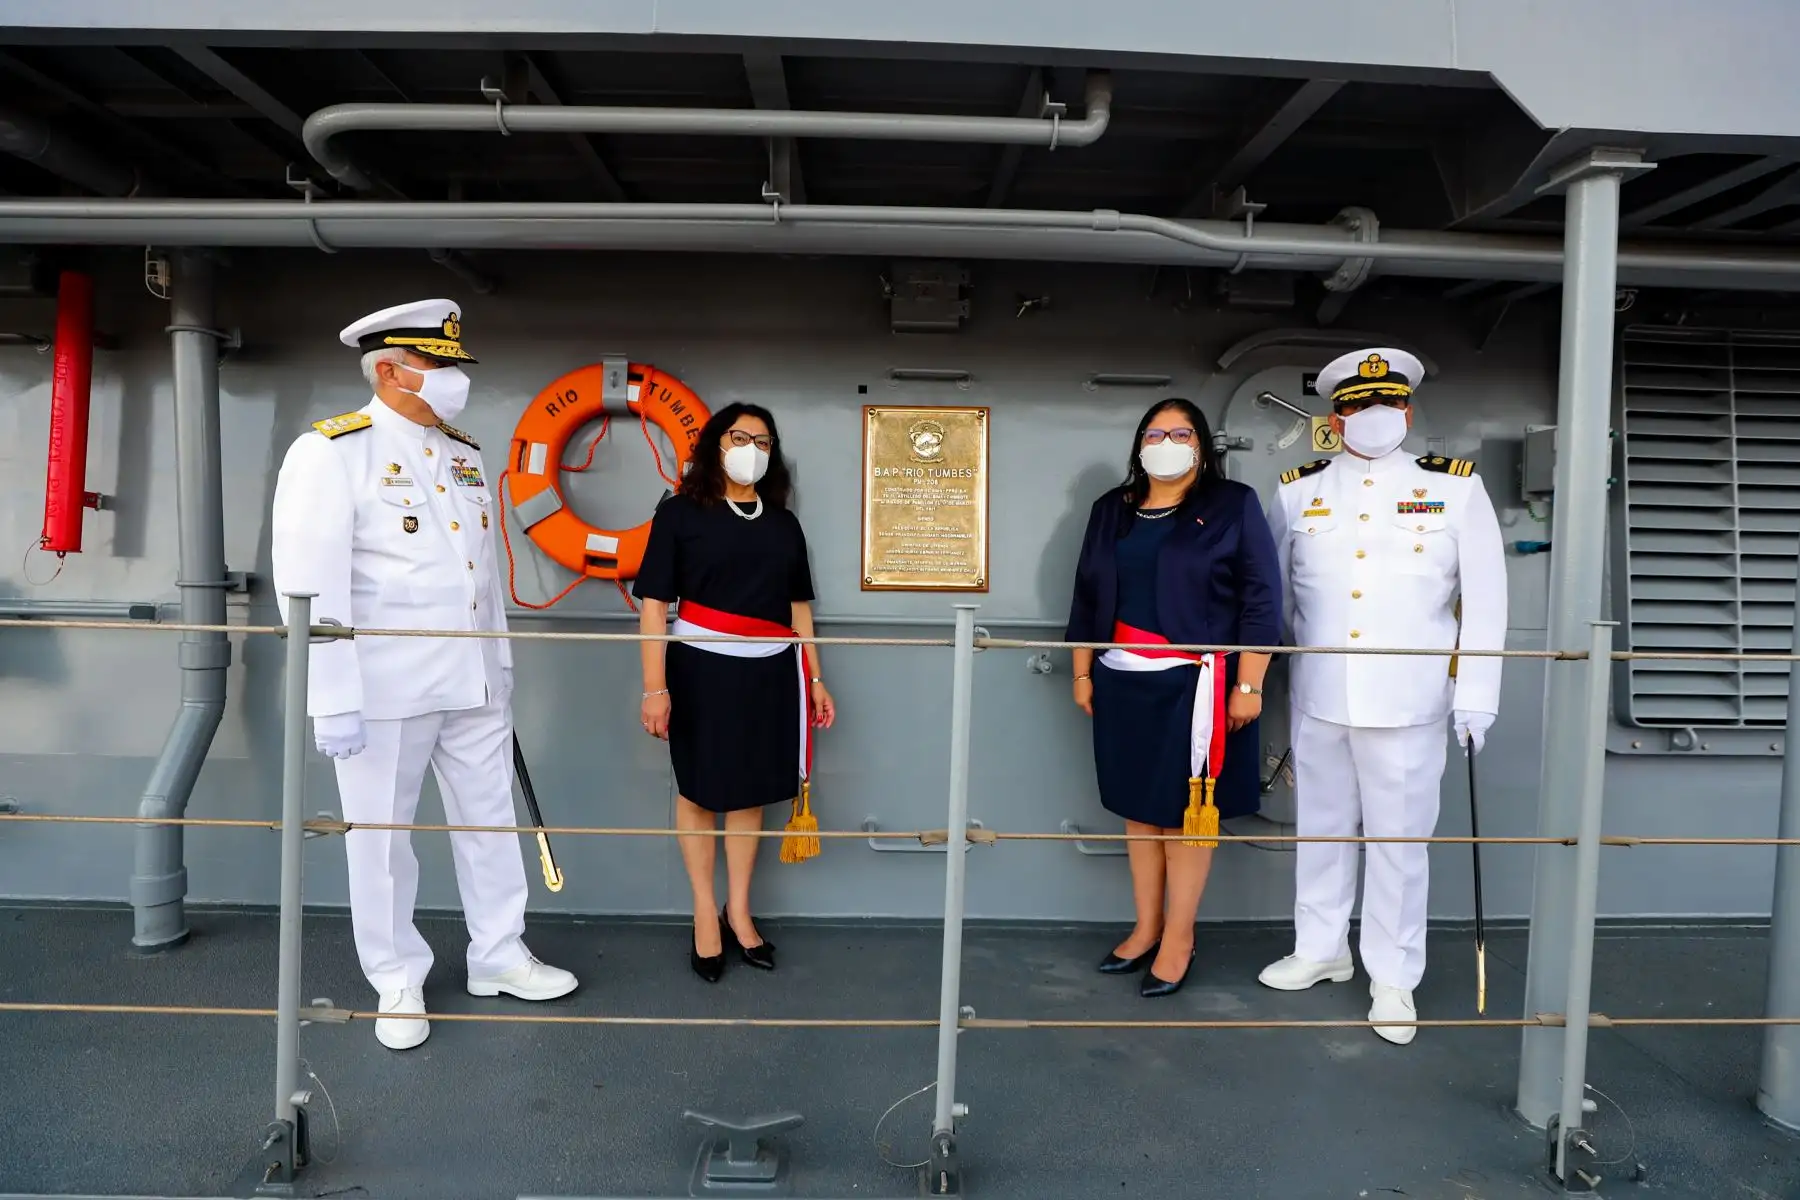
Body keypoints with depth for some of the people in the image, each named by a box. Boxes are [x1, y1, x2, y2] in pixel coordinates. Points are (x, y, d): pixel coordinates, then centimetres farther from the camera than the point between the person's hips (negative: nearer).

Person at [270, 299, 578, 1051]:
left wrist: (502, 665, 15)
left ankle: (498, 958, 31)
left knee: (491, 820, 14)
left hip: (475, 682, 6)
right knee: (380, 836, 8)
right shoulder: (330, 453, -9)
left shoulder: (466, 455, 11)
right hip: (385, 687, -6)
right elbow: (312, 587, -15)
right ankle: (398, 984, 25)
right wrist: (334, 701, -18)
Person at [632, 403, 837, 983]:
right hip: (701, 666, -4)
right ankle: (705, 914, 20)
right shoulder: (680, 511, -2)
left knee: (752, 790, 10)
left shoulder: (783, 522, 12)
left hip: (769, 670, 4)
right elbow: (655, 602, -8)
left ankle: (738, 911, 23)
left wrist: (815, 679, 9)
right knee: (698, 790, 6)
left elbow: (798, 605, 14)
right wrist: (656, 686, -15)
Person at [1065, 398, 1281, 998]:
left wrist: (1248, 685, -10)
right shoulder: (1111, 509, 12)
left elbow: (1261, 599, -5)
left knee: (1185, 808, 2)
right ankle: (1146, 928, 25)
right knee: (1139, 806, 11)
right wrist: (1083, 672, 11)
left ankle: (1178, 940, 16)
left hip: (1193, 683, -4)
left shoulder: (1233, 505, -2)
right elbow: (1087, 596, 15)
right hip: (1122, 681, 5)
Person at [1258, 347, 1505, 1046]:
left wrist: (1476, 699, -5)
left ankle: (1393, 979, 23)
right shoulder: (1298, 492, 5)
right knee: (1321, 828, 15)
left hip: (1408, 703, -2)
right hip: (1317, 700, 2)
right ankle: (1321, 950, 33)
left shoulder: (1456, 489, 1)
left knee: (1399, 840, 6)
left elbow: (1485, 600, 0)